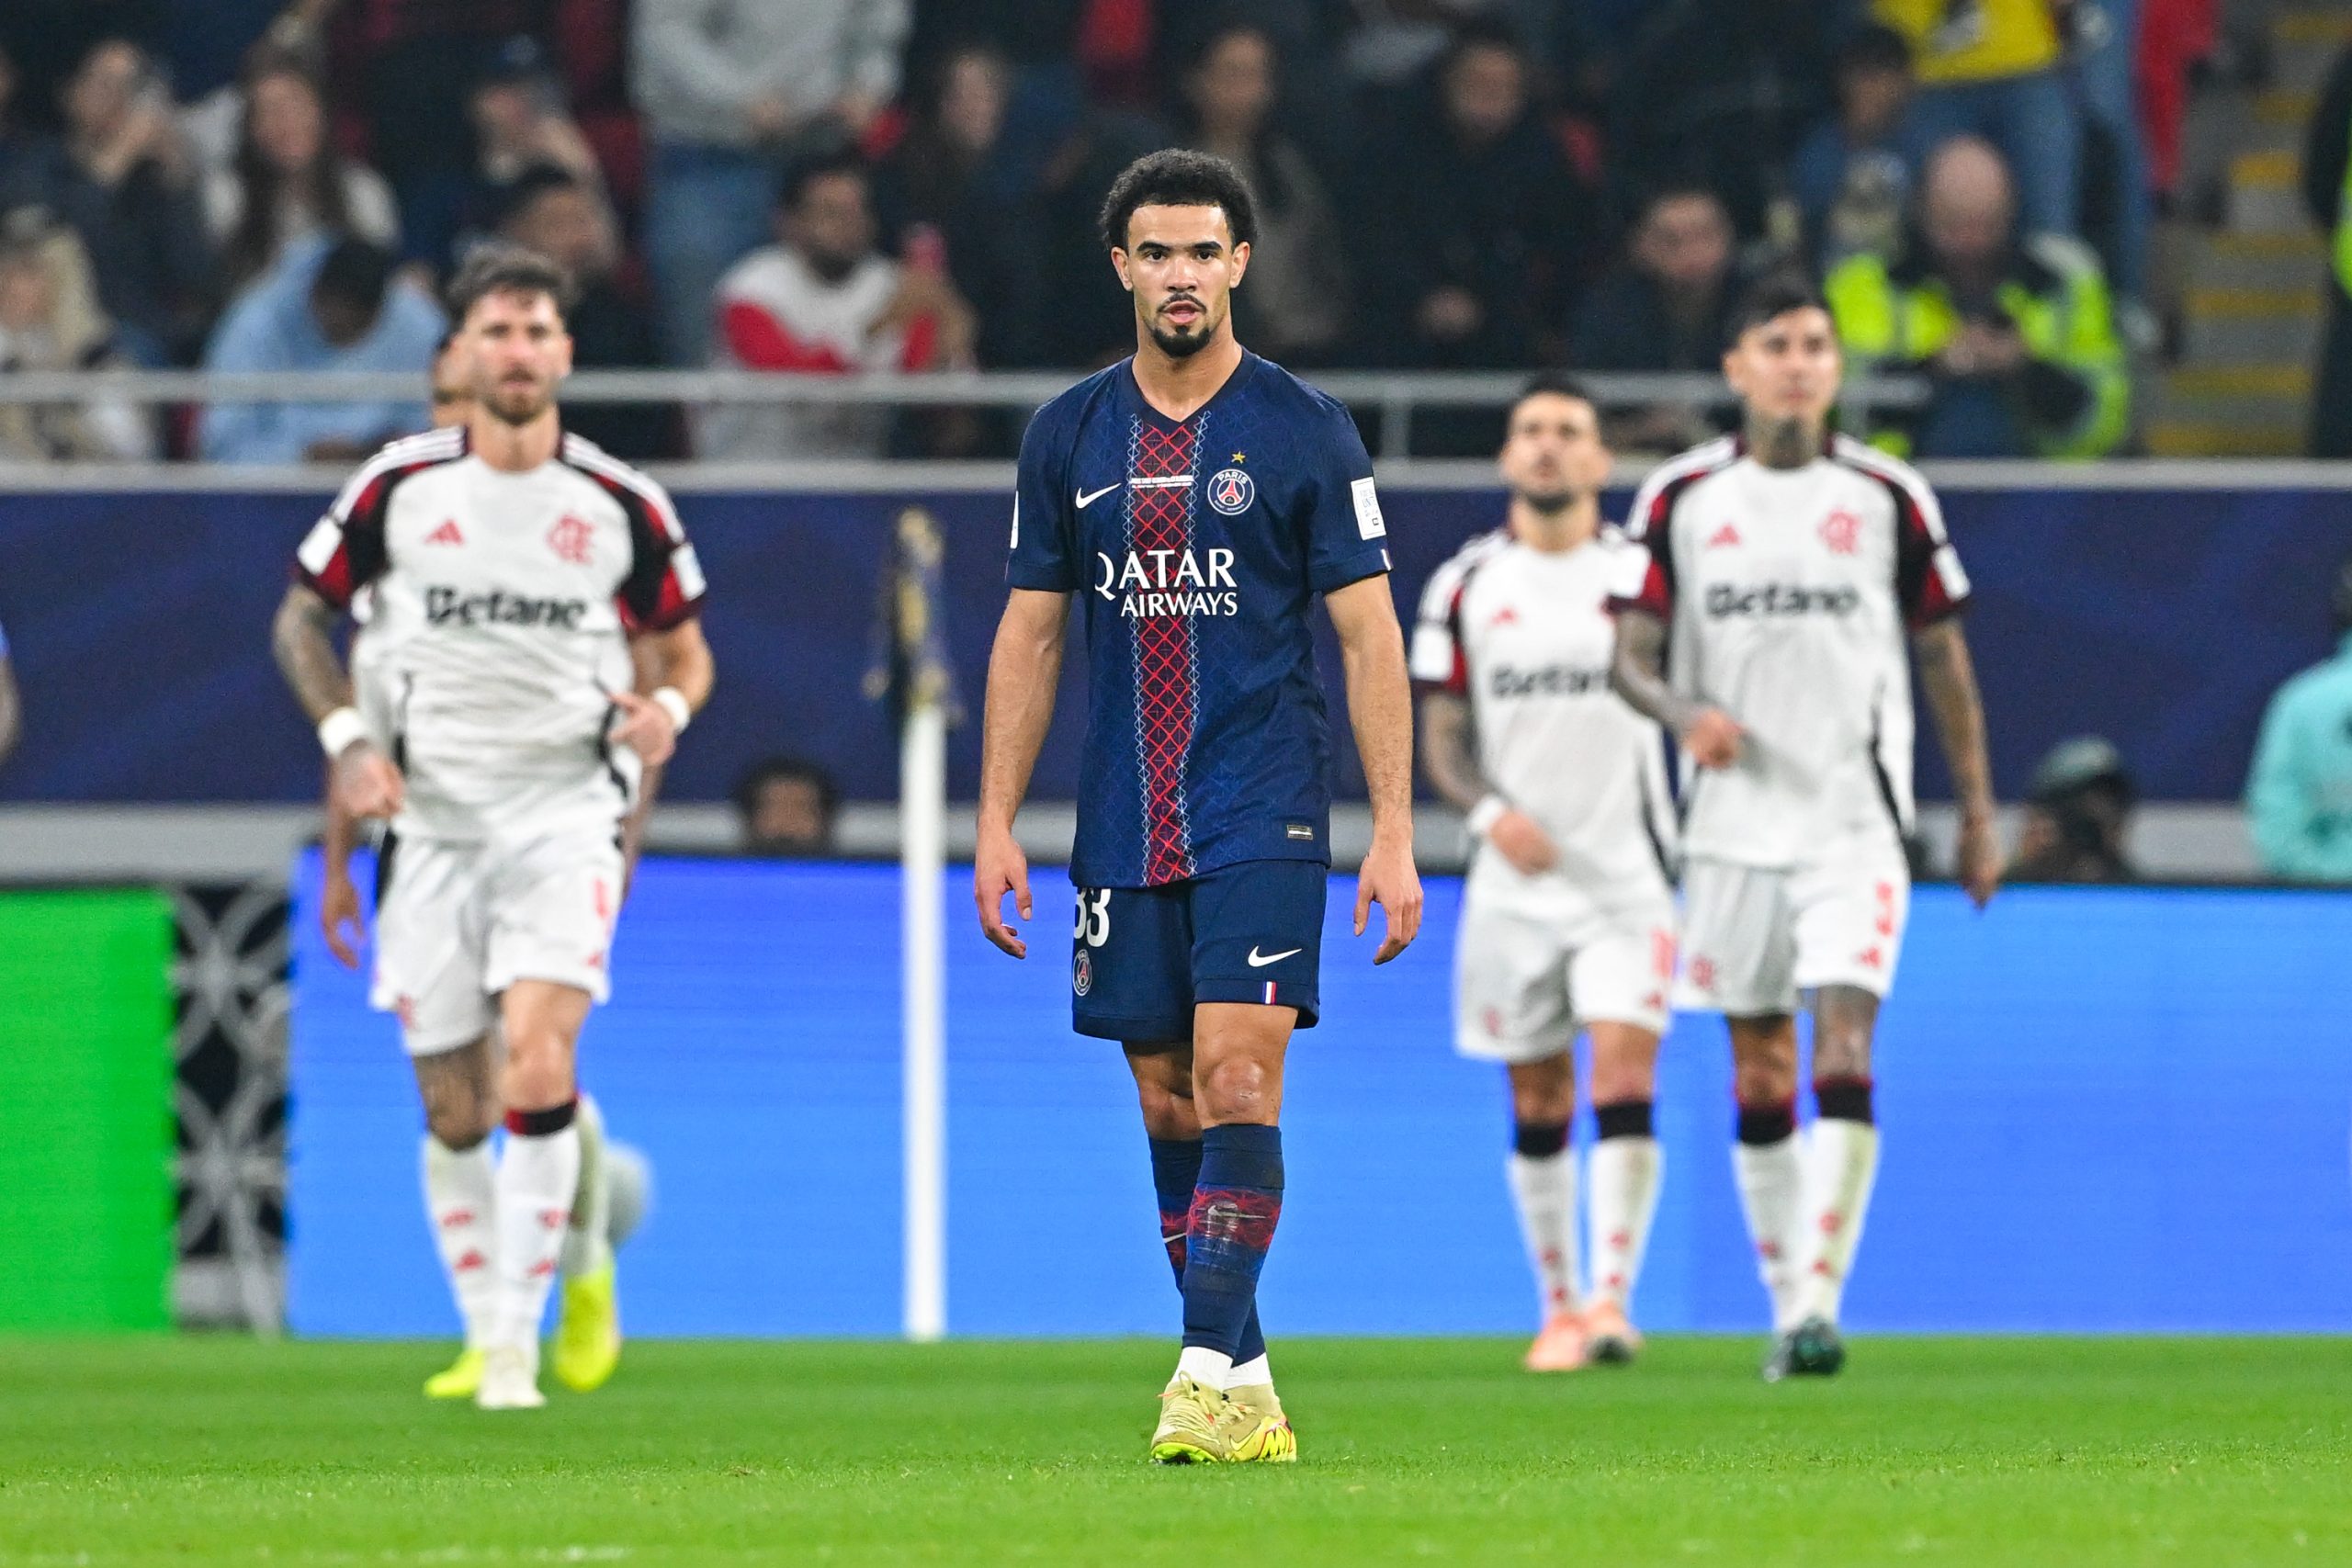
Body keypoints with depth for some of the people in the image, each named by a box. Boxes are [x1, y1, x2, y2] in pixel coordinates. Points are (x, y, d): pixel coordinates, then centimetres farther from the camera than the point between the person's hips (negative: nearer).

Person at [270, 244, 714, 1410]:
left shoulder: (620, 505, 1)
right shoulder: (398, 486, 1)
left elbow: (683, 646, 14)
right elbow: (302, 618, 12)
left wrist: (666, 708, -9)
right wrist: (347, 738, -4)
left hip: (565, 806, -2)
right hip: (432, 818, 2)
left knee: (538, 1060, -22)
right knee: (452, 1107, 4)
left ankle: (518, 1339, -18)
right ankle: (481, 1334, 23)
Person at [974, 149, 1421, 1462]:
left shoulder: (1303, 431, -2)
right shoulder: (1070, 436, 8)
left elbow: (1371, 635, -2)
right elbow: (1031, 634, 12)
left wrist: (1395, 836, -8)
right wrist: (998, 826, 7)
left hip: (1264, 814, -4)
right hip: (1123, 831, 4)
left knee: (1237, 1078, -15)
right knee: (1169, 1099, 5)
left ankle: (1210, 1376, -18)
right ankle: (1247, 1393, 11)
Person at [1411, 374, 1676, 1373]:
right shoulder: (1465, 585, 5)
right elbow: (1441, 737, 5)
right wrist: (1489, 808, -13)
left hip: (1625, 878, -2)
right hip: (1515, 880, 2)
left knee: (1624, 1085, -15)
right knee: (1538, 1106, 6)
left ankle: (1612, 1301, -18)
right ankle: (1558, 1305, 17)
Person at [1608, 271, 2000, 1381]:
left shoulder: (1888, 496, 3)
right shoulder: (1678, 497, 3)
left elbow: (1944, 655, 10)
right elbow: (1631, 657, 5)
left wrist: (1976, 813, 10)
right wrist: (1686, 714, -18)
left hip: (1854, 823, -2)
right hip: (1733, 821, 2)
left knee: (1844, 1057, -16)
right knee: (1759, 1076, 7)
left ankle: (1819, 1304, -19)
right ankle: (1785, 1300, 18)